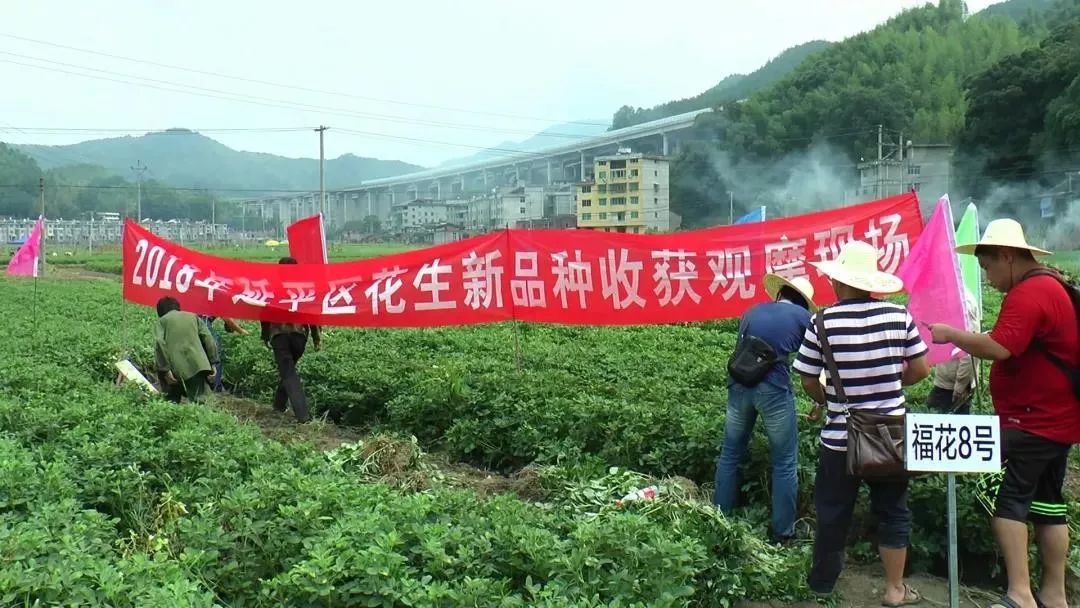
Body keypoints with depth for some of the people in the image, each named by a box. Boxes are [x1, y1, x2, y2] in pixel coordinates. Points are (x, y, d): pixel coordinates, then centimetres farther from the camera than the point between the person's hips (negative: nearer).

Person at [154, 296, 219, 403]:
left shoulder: (162, 321, 15)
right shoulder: (193, 317, 22)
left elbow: (159, 344, -3)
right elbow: (208, 339, 9)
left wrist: (165, 370, -7)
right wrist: (213, 364, 7)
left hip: (175, 369, 0)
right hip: (197, 366, 1)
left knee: (172, 402, 17)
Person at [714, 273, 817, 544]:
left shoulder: (752, 312, 19)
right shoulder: (802, 316, 9)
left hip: (739, 385, 4)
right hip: (774, 389, -4)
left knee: (731, 453, 19)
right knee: (785, 462, 11)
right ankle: (782, 530, 17)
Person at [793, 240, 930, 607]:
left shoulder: (823, 322, -13)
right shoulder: (899, 316, -7)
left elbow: (809, 383, -6)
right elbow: (921, 370, 1)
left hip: (840, 438, -1)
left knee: (833, 514, 13)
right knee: (893, 512, 16)